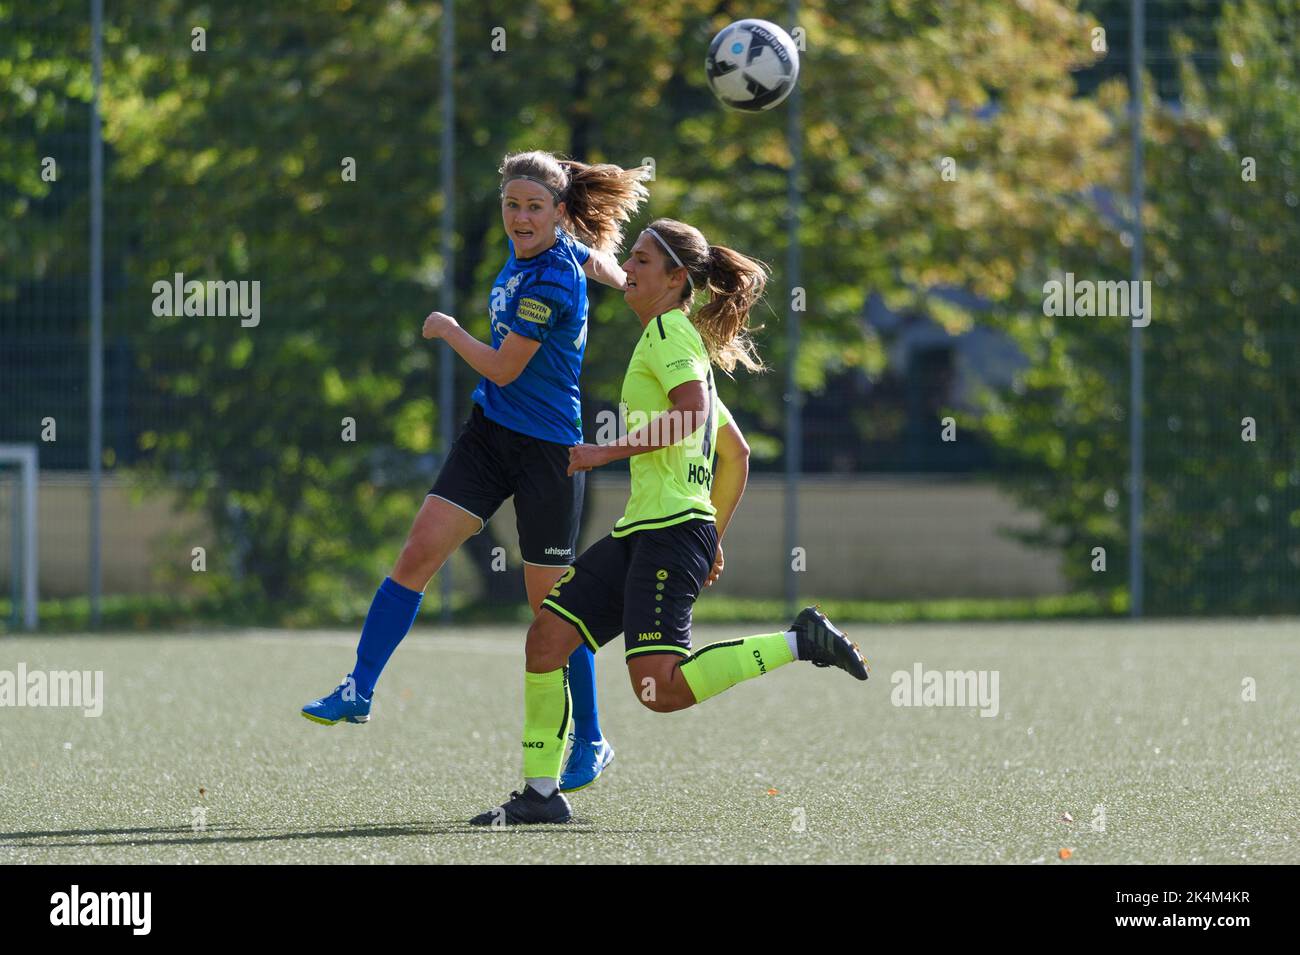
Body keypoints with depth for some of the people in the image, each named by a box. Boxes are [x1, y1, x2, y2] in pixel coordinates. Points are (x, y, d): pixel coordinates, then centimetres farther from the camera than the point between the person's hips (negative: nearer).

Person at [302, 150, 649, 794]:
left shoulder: (552, 281, -21)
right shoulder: (527, 247, 3)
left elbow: (503, 369, -16)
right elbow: (600, 258, 21)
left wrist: (447, 330, -3)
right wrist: (631, 287, 34)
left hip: (546, 450, -8)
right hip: (490, 430, 8)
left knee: (550, 606, 0)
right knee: (419, 552, -2)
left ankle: (590, 744, 15)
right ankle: (358, 692, 3)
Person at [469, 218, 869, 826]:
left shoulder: (670, 330, -5)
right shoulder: (684, 343, 24)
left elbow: (692, 413, -23)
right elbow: (736, 455, 28)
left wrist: (608, 452, -18)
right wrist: (713, 537, 30)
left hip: (672, 529, -10)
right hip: (639, 531, 10)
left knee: (660, 689, -19)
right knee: (547, 635, 2)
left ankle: (801, 642, -9)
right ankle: (541, 793, 5)